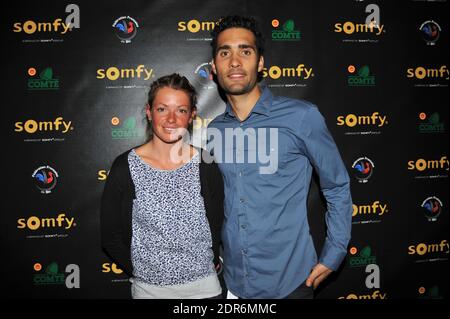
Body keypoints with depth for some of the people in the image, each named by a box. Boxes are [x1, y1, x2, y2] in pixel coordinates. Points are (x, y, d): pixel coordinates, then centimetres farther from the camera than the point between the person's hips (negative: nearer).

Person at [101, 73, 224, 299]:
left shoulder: (206, 167, -8)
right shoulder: (125, 168, -10)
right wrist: (143, 272, -1)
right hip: (148, 288, 0)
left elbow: (217, 227, 3)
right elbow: (111, 237, -3)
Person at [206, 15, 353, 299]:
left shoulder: (302, 116, -12)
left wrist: (333, 255, -6)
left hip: (289, 280, -3)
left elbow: (337, 187, -3)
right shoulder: (214, 130, 1)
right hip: (233, 279, 4)